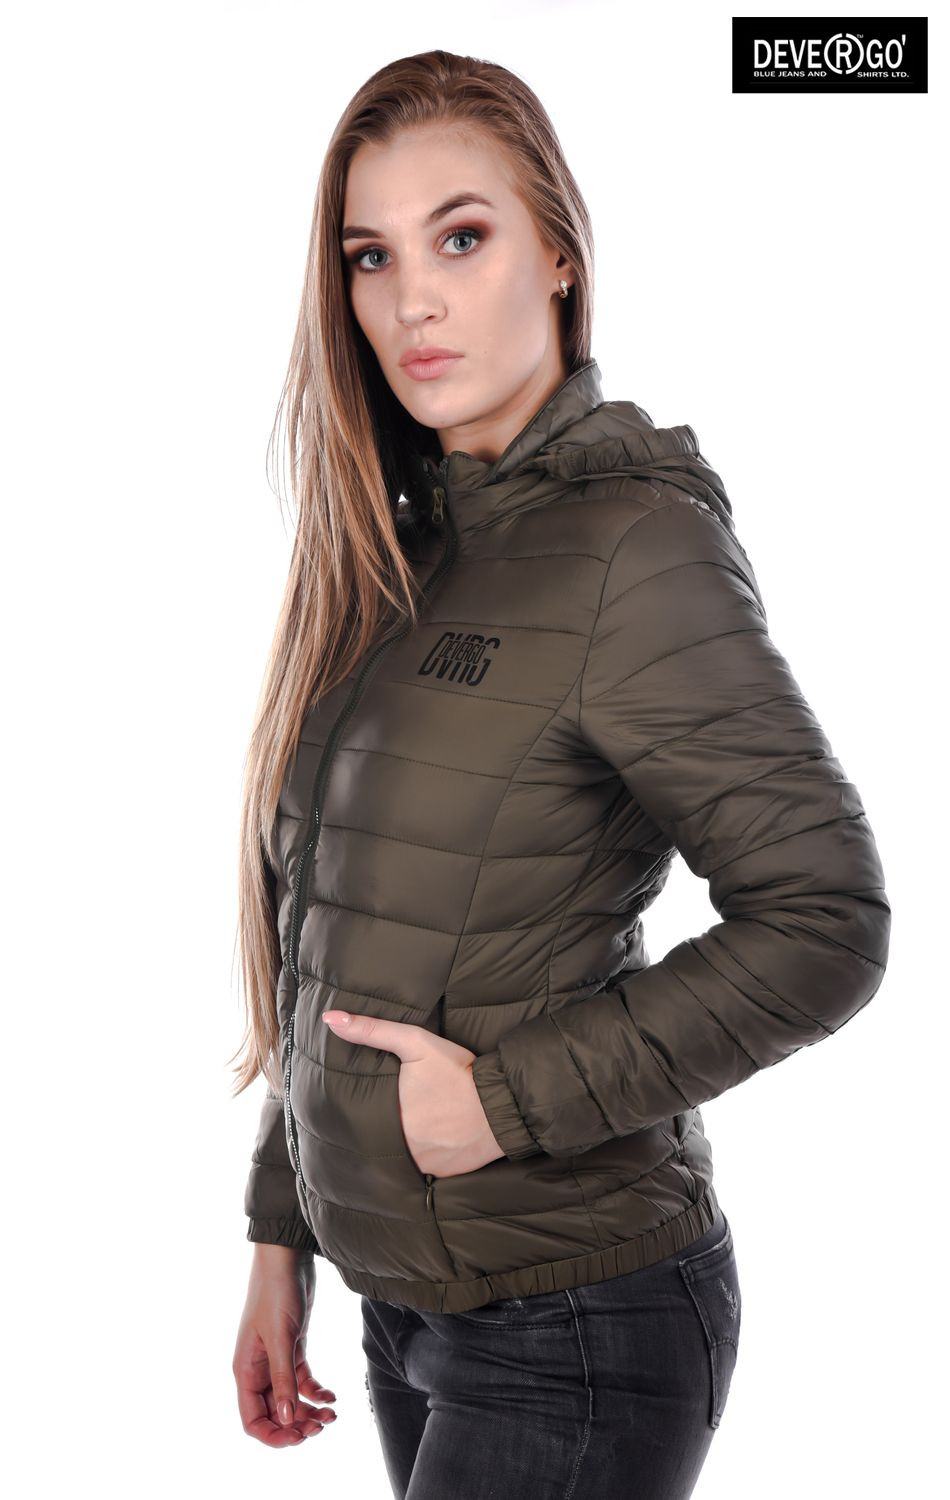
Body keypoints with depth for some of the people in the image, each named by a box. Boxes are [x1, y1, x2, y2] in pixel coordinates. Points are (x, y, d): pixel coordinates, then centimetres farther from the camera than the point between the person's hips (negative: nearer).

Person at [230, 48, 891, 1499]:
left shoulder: (633, 539, -16)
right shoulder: (396, 543, 6)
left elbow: (826, 924, -17)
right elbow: (334, 954, 10)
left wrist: (512, 1095, -18)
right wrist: (281, 1235, 12)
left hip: (572, 1334, -7)